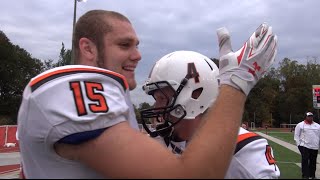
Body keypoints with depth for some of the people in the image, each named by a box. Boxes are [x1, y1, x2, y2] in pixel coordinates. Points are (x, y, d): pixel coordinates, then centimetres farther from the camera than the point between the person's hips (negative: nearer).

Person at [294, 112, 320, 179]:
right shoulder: (300, 125, 0)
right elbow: (296, 135, 0)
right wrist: (298, 144, -5)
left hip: (315, 147, 4)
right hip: (304, 146, -4)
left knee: (313, 162, 9)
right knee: (305, 161, -8)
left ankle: (312, 176, 21)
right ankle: (305, 176, -3)